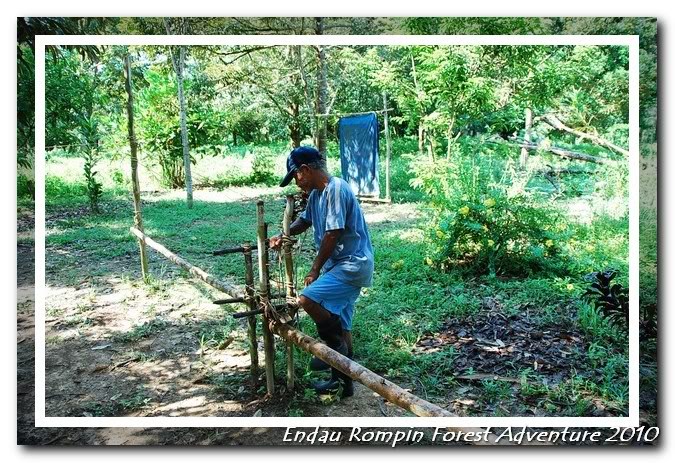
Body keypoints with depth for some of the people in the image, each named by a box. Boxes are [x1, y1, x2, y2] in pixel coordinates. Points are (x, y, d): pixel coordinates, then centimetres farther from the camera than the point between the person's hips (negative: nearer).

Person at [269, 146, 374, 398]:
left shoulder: (336, 189, -18)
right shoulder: (316, 193, 11)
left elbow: (332, 235, -20)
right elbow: (305, 220, 27)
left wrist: (314, 270, -10)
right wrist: (283, 236, 7)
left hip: (353, 264, -10)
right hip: (339, 265, 10)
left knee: (307, 299, -23)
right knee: (339, 324, 12)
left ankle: (335, 345, 0)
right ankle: (342, 381, 24)